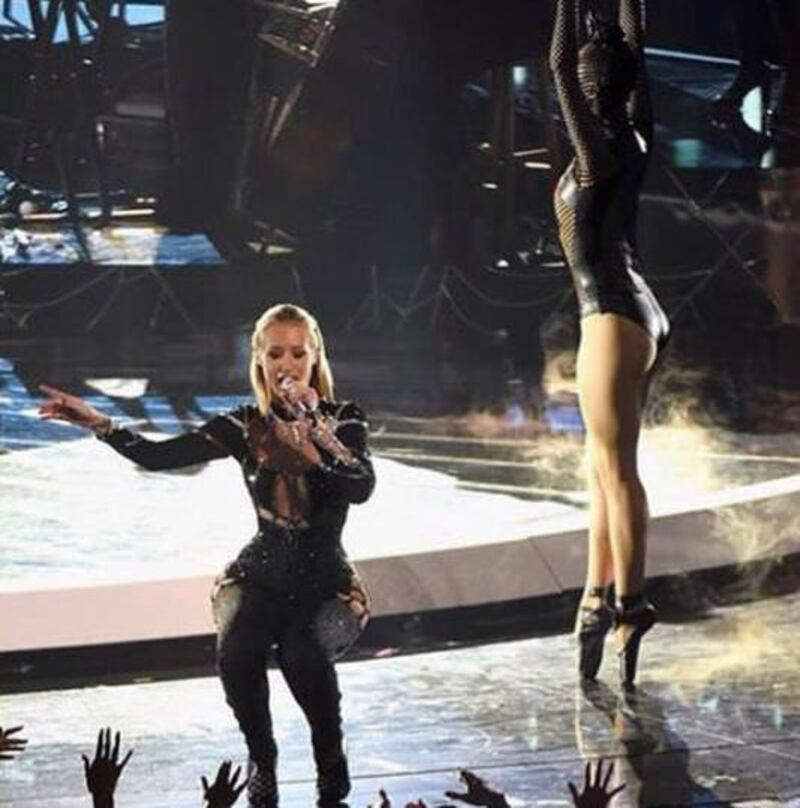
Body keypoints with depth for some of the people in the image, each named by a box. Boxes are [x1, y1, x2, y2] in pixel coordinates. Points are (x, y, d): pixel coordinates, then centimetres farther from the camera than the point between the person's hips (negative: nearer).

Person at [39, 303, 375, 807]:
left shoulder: (343, 422, -6)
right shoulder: (246, 426, -1)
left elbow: (361, 488, -26)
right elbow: (159, 456, -11)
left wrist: (314, 426, -30)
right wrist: (98, 423, -24)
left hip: (328, 583, -2)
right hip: (261, 576, 2)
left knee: (302, 651, -35)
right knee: (237, 651, -32)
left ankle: (331, 758, -4)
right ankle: (262, 761, -3)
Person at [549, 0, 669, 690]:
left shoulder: (599, 143, -12)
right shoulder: (635, 136, 7)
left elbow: (558, 62, -17)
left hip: (613, 318, -9)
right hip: (640, 317, 9)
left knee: (615, 470, -8)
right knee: (605, 469, 13)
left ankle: (630, 607, -10)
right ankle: (600, 602, 17)